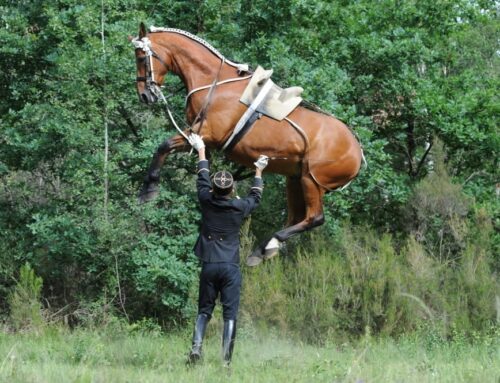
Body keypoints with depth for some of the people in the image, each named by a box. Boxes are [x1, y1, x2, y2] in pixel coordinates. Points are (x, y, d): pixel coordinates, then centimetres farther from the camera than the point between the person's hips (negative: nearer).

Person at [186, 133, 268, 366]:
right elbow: (255, 197, 21)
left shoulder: (207, 201, -1)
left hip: (209, 266, 2)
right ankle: (226, 360, -10)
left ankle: (196, 346, -11)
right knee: (230, 314, -3)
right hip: (231, 267, -2)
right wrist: (259, 172, 35)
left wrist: (201, 151, 32)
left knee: (204, 310, 10)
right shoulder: (239, 207, -2)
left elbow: (202, 178, 18)